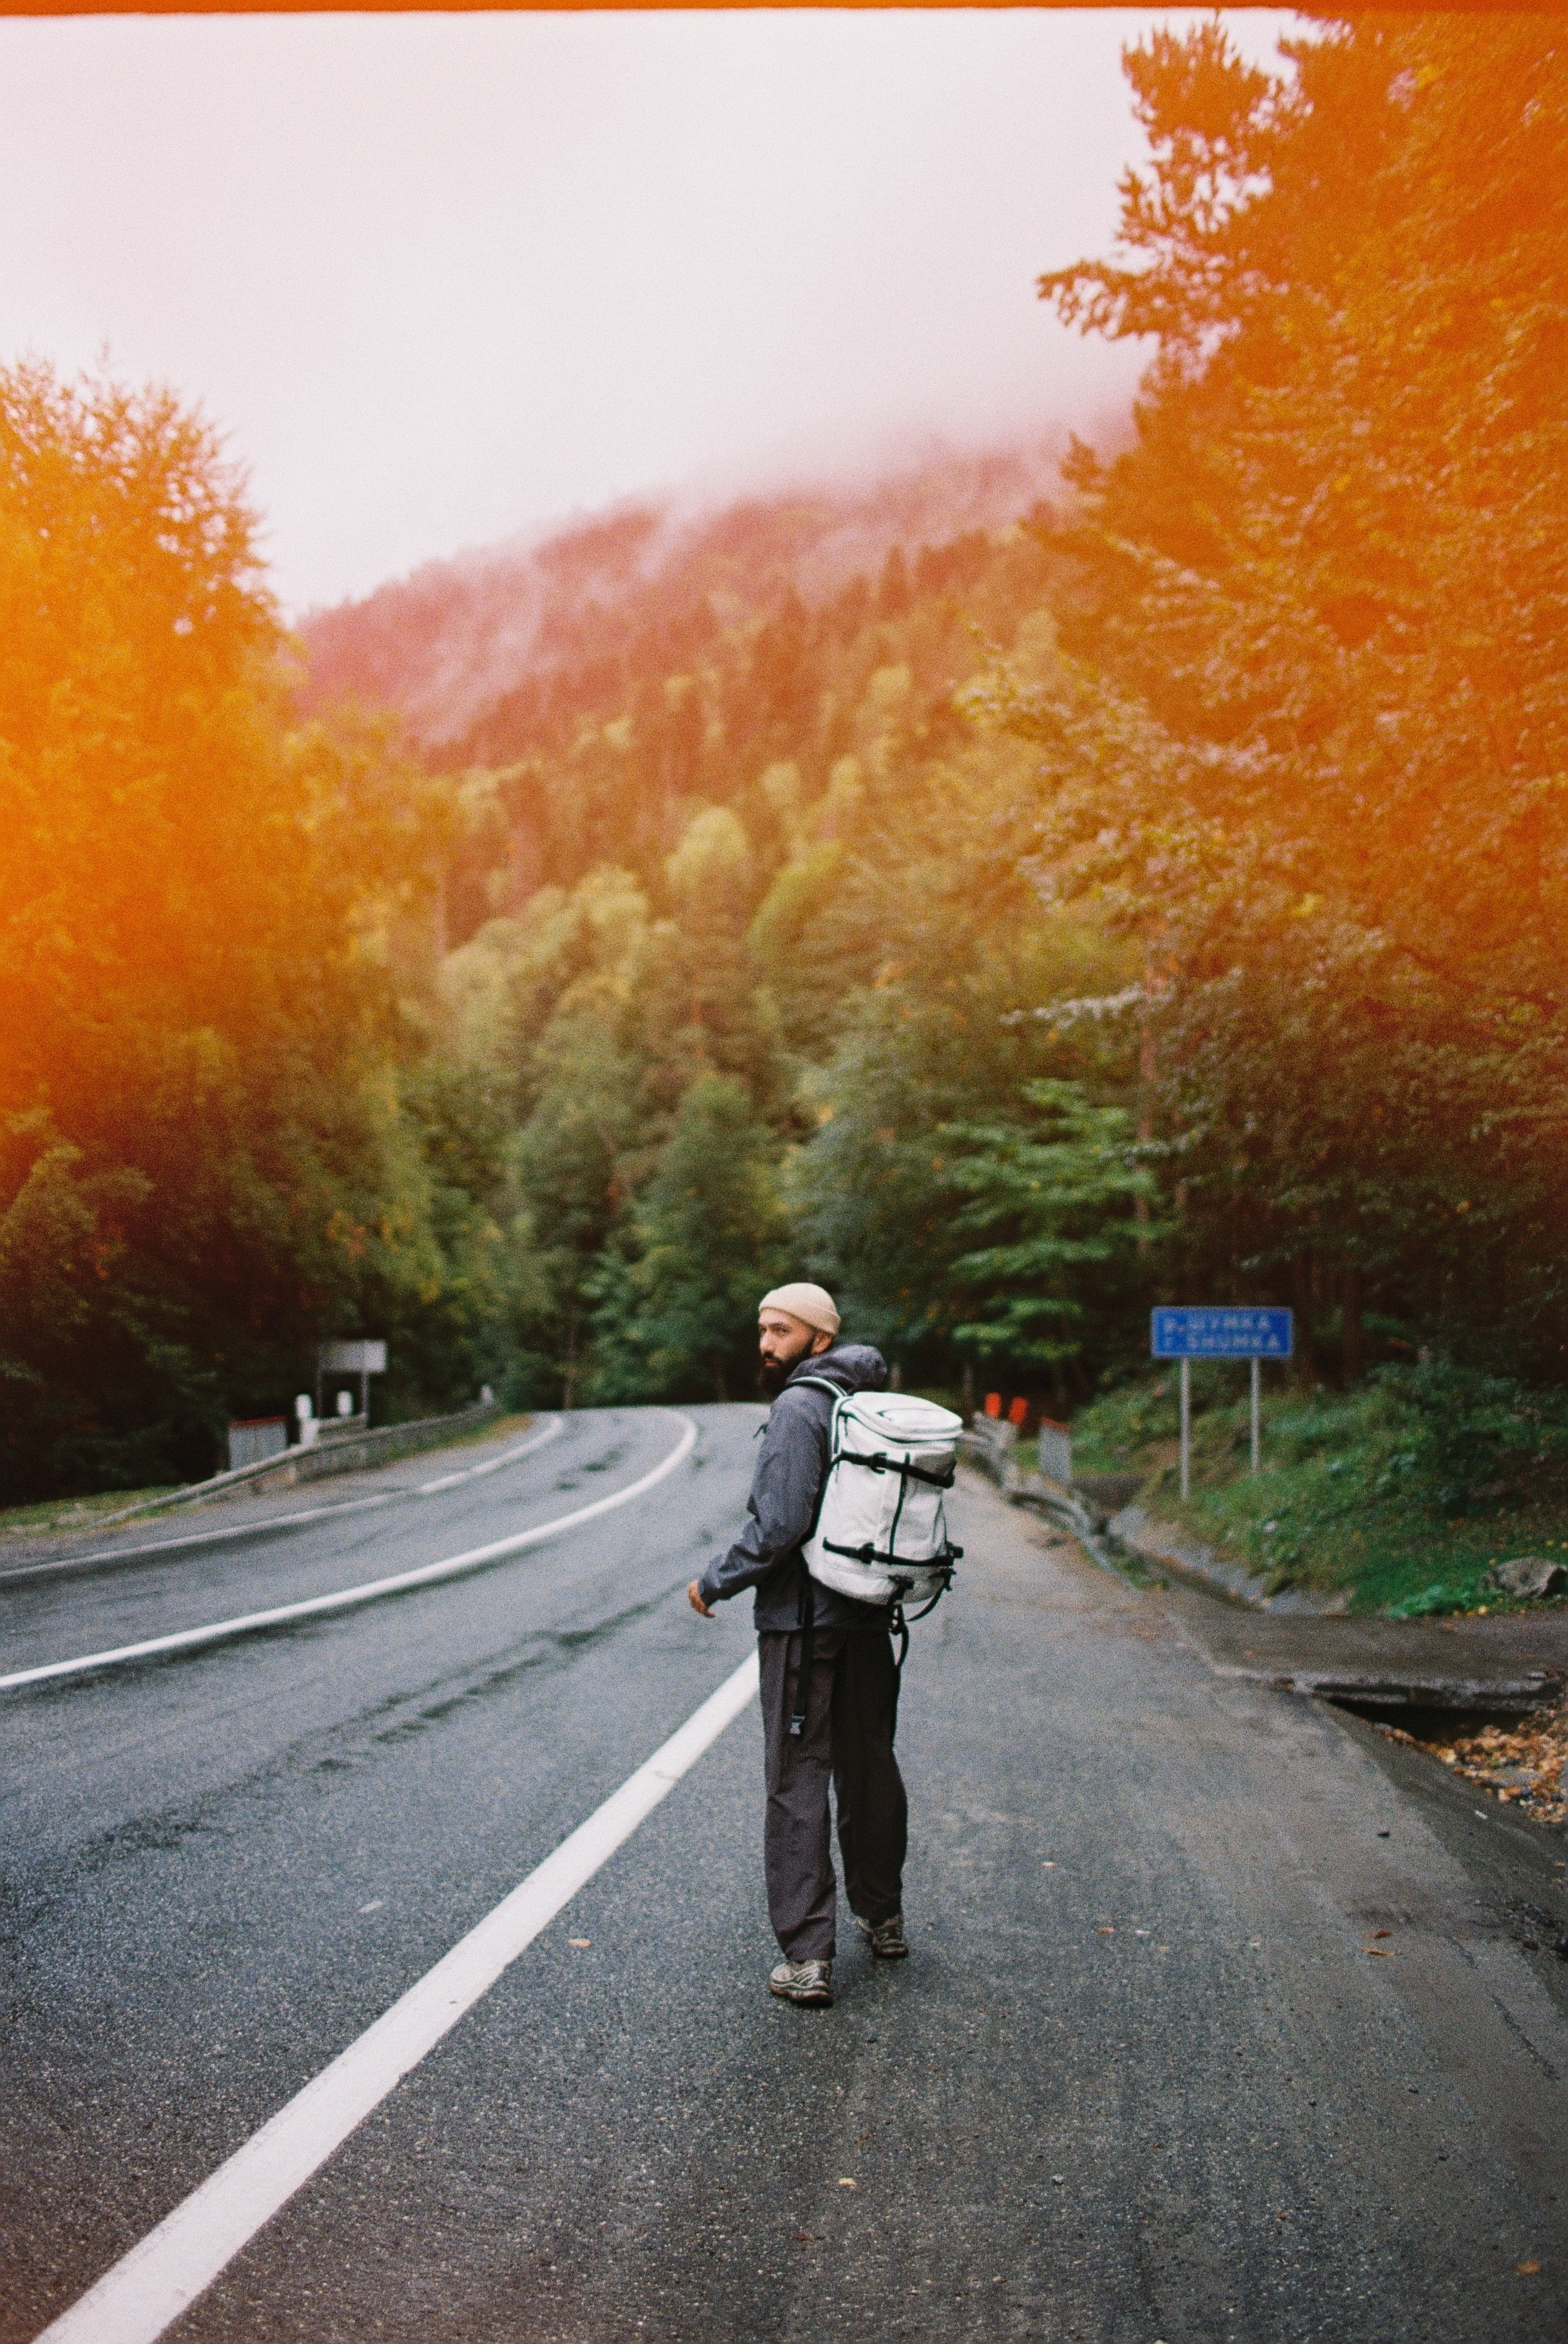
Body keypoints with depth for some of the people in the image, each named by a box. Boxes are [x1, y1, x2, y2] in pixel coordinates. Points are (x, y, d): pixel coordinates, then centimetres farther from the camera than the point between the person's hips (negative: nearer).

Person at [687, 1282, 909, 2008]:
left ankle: (807, 1958, 2)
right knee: (870, 1768, 19)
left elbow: (778, 1526, -22)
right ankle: (883, 1917, 34)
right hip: (870, 1618, 8)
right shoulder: (876, 1404, 8)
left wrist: (715, 1582, -9)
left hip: (802, 1621, -8)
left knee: (798, 1783, -1)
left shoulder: (799, 1407, -16)